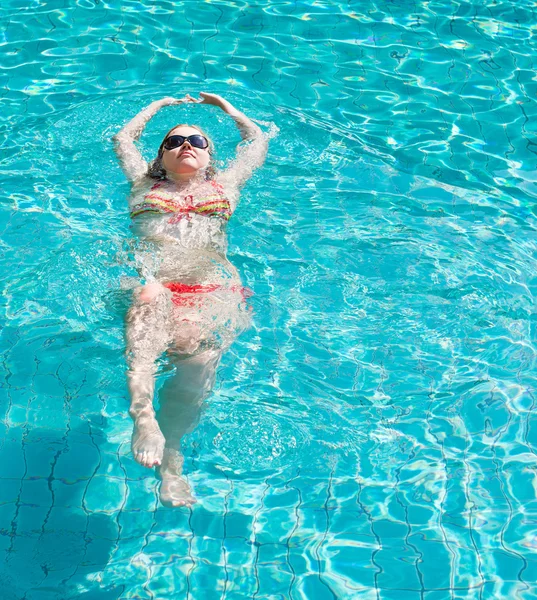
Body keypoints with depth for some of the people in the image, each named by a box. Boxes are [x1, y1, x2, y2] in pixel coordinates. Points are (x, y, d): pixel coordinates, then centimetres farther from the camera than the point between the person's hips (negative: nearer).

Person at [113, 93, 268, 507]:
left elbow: (258, 141, 48)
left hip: (212, 285, 1)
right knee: (151, 298, -39)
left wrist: (225, 106, 60)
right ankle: (143, 413, -58)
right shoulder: (145, 186, 34)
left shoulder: (225, 185, 34)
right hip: (148, 278, 0)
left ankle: (171, 459, -38)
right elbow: (123, 140, 49)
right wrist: (157, 106, 60)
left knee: (196, 349, -33)